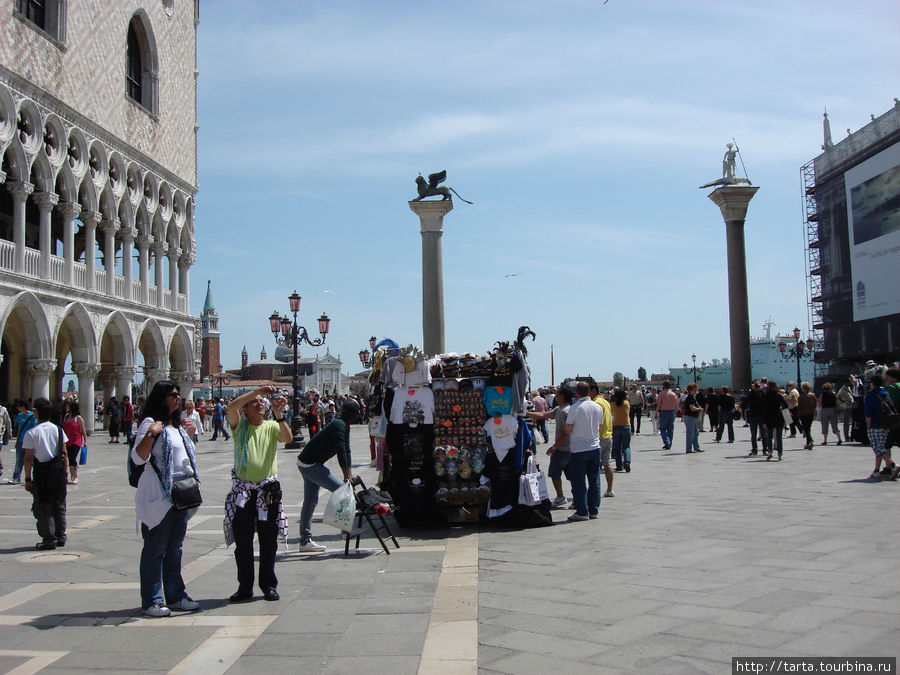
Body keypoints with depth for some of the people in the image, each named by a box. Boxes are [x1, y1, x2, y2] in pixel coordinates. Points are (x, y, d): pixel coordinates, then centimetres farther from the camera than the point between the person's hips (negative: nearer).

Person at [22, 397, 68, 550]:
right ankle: (61, 536, 18)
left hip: (41, 473, -4)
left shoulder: (31, 433, -9)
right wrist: (64, 473, 12)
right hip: (58, 470, 4)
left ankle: (49, 539, 4)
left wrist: (27, 478, -5)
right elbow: (64, 453, 4)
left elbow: (28, 458, -10)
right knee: (59, 506, 14)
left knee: (43, 508, 4)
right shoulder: (58, 430, 3)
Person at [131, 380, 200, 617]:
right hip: (158, 494, -8)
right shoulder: (150, 422, -8)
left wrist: (190, 435, 15)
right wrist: (150, 434, -30)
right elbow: (138, 458, -17)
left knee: (175, 549, 13)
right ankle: (151, 601, 4)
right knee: (156, 549, -2)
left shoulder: (178, 425, 16)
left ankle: (175, 595, 21)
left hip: (181, 493, 8)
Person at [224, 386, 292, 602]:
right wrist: (256, 391, -19)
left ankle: (269, 585, 17)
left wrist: (279, 416, -23)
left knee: (269, 542, 5)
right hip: (242, 490, 0)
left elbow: (288, 438, -13)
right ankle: (245, 587, 16)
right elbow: (232, 406, -14)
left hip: (268, 491, 0)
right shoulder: (240, 426, 5)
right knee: (242, 542, 4)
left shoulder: (272, 427, 6)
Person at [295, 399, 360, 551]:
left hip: (309, 464, 11)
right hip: (310, 464, -11)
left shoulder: (344, 426, 12)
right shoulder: (338, 425, -20)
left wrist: (349, 472, 9)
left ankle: (305, 541, 16)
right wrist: (347, 475, -22)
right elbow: (341, 451, -24)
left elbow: (346, 450, 14)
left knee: (310, 502, 12)